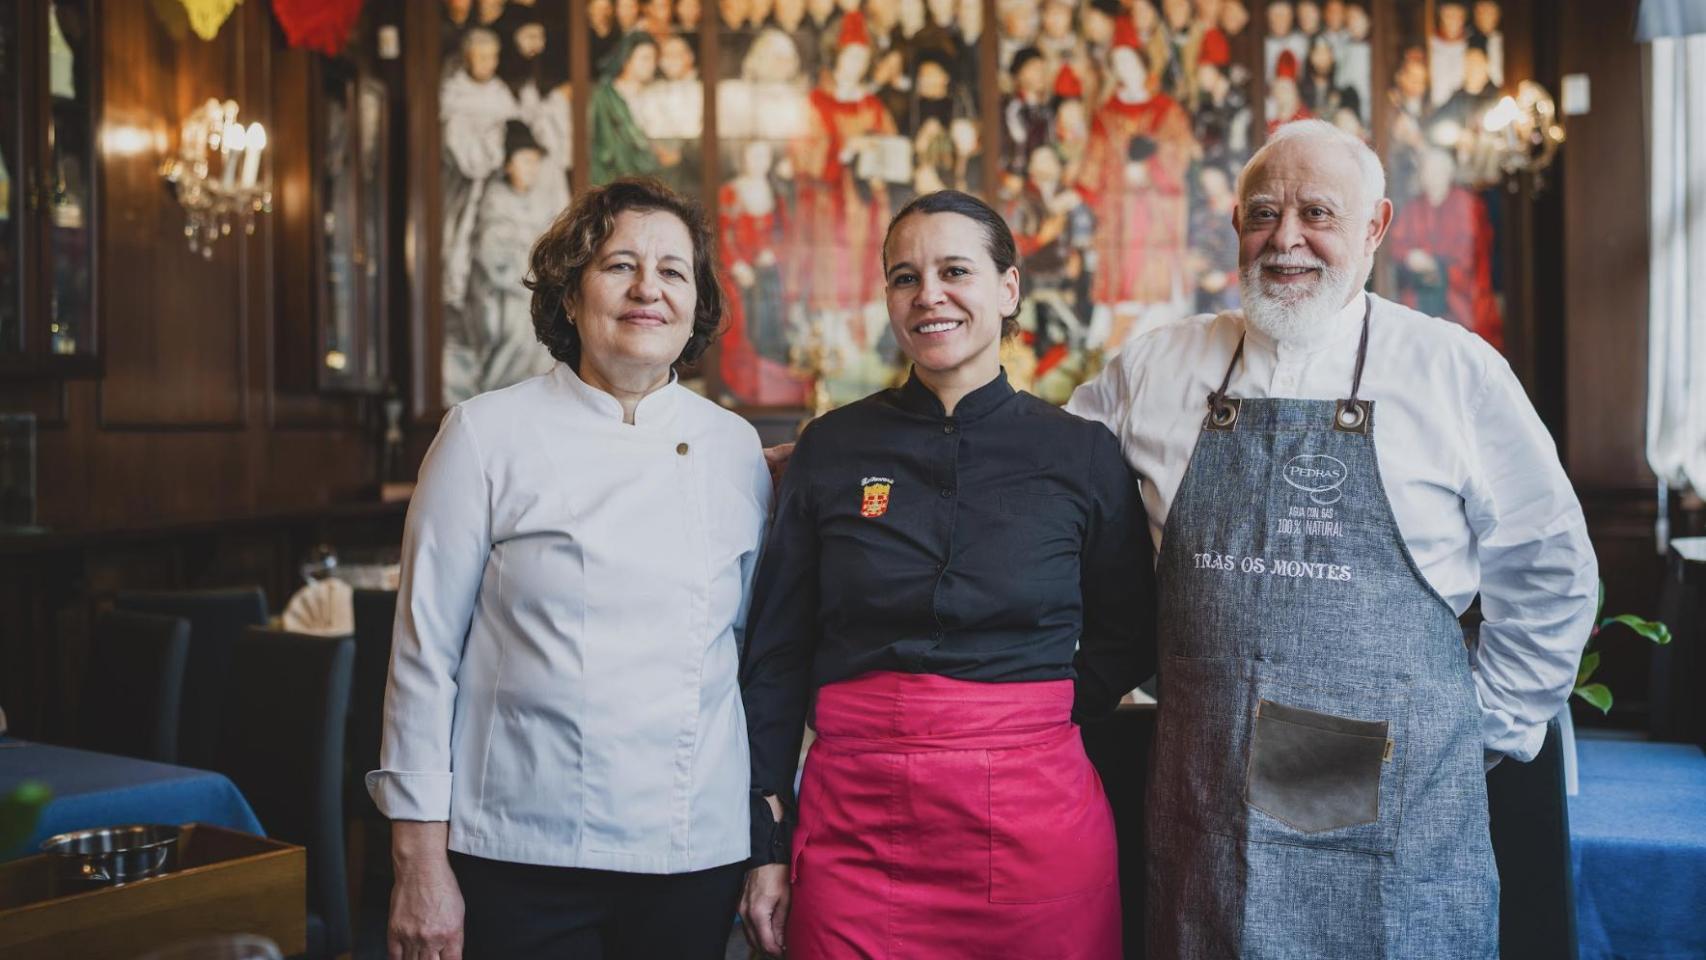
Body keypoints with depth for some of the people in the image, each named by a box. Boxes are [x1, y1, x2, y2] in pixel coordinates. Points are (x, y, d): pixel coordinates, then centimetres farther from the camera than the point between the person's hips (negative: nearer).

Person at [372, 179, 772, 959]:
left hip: (695, 859, 3)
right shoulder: (487, 435, -4)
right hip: (523, 858, -2)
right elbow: (425, 653, -3)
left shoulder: (736, 449, 4)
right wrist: (419, 863, -5)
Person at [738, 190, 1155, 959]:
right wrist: (767, 846, 2)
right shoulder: (831, 448, 3)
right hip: (855, 824, 1)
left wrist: (1030, 719, 1)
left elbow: (1125, 639, 14)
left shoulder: (1083, 454, 1)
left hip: (1033, 826, 0)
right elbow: (776, 656, 5)